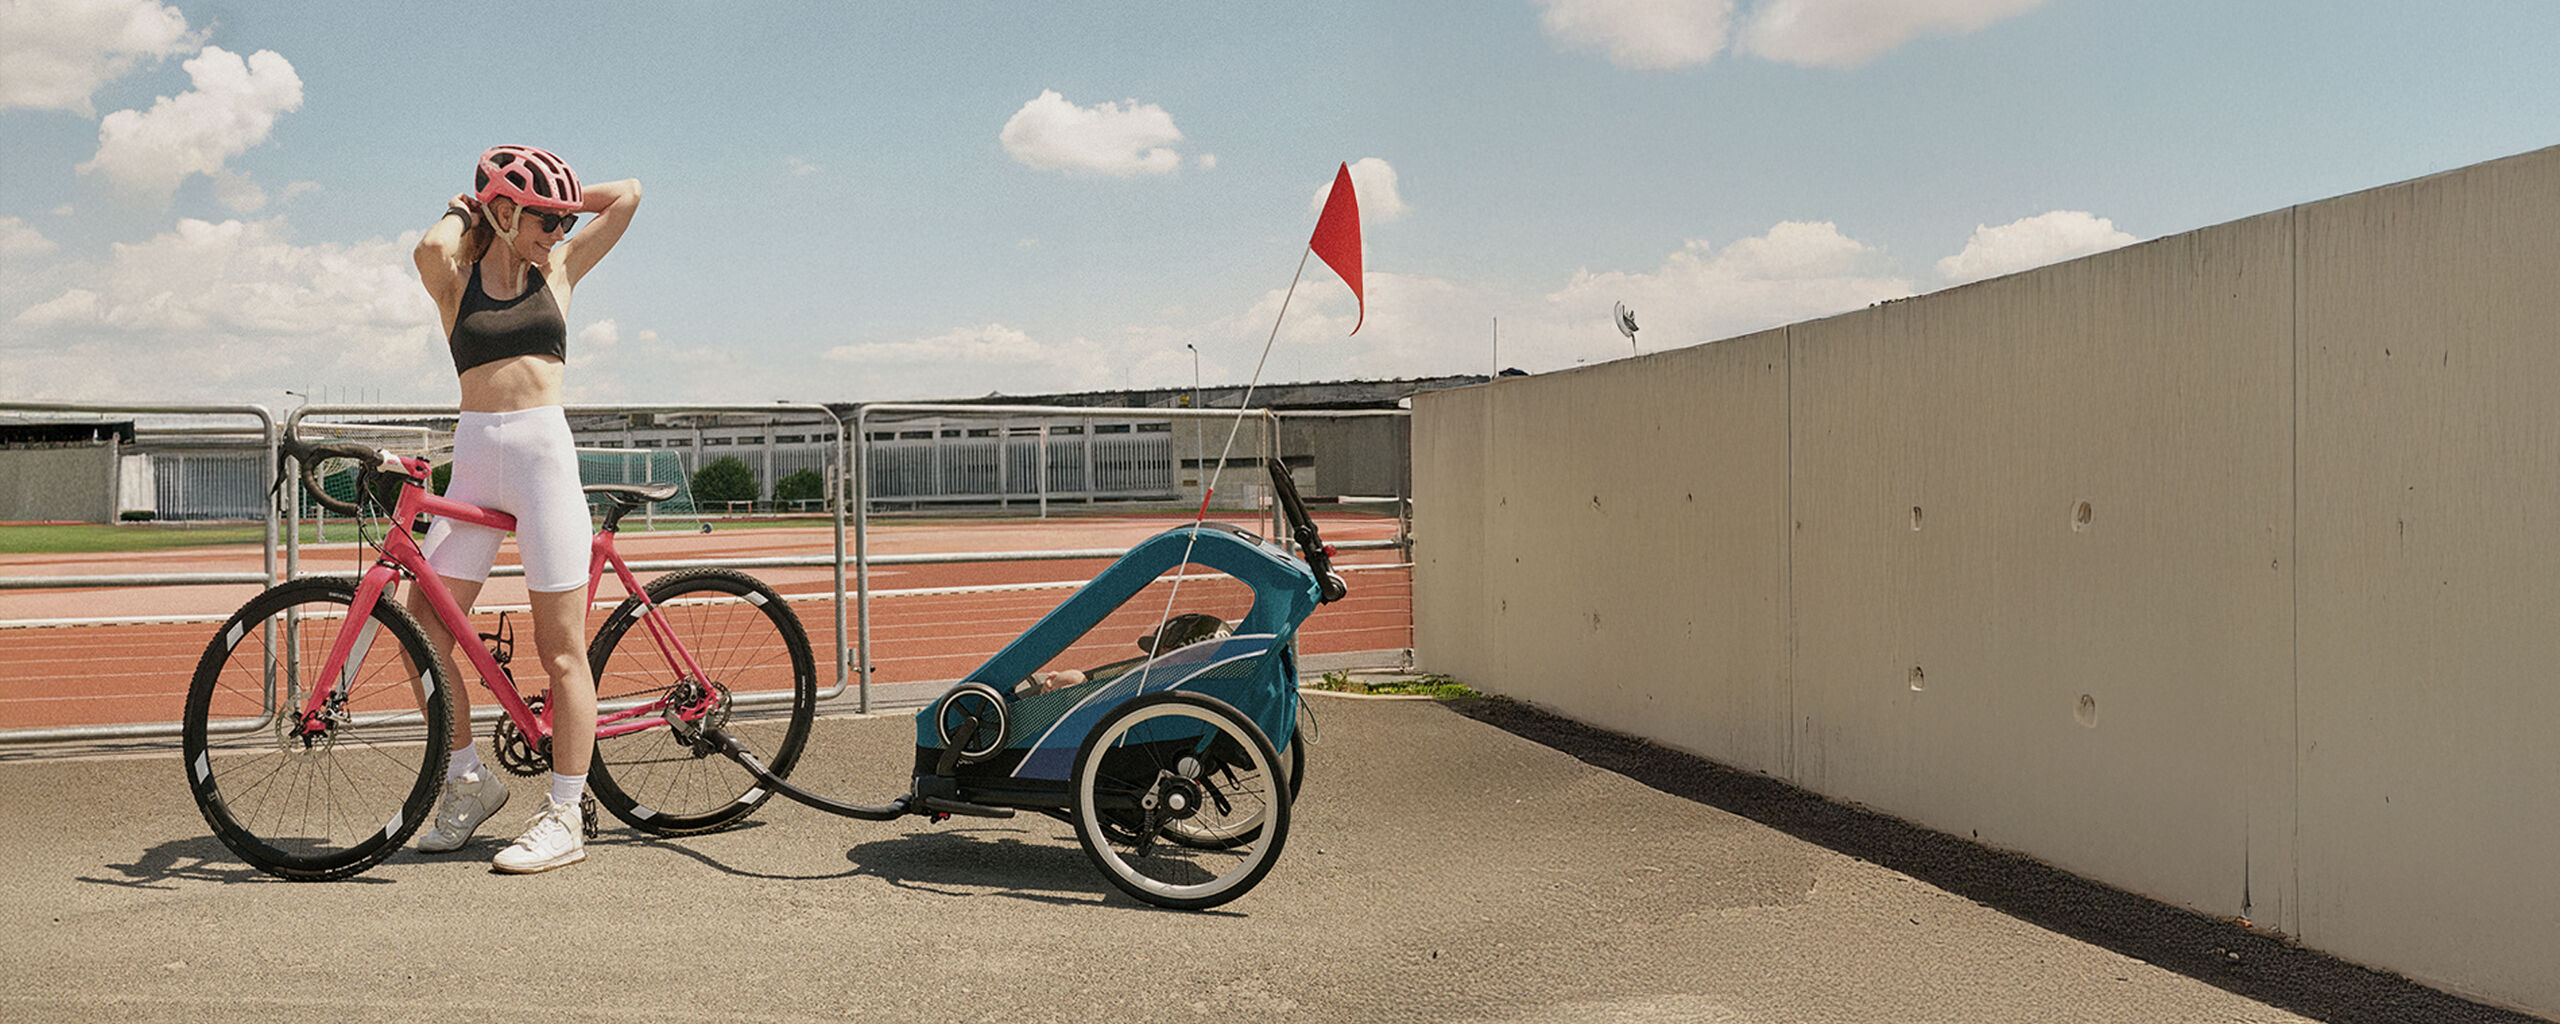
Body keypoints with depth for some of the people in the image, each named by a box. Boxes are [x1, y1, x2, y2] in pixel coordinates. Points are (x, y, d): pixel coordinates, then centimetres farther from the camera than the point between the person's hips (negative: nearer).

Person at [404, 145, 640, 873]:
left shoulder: (558, 270, 11)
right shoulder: (456, 281, 7)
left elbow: (628, 195, 10)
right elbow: (432, 248, -17)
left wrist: (561, 201, 15)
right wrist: (459, 211, 2)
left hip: (544, 453, -1)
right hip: (474, 459, 1)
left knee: (561, 646, -3)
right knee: (422, 631, -1)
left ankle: (565, 817, 2)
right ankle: (467, 778, 19)